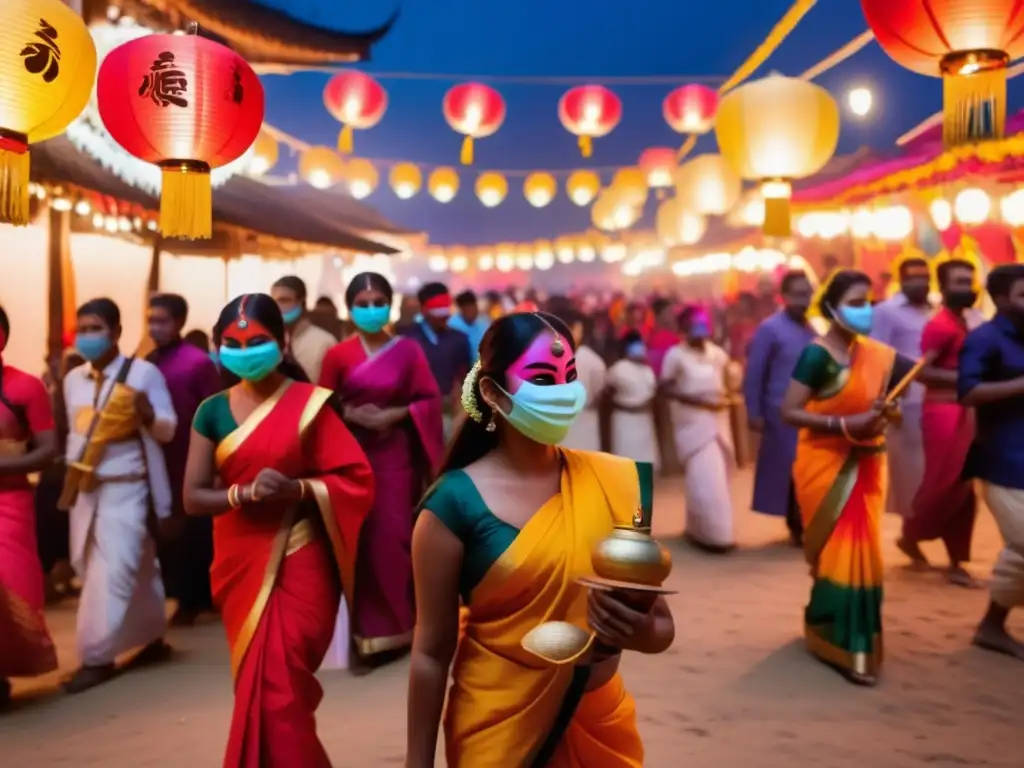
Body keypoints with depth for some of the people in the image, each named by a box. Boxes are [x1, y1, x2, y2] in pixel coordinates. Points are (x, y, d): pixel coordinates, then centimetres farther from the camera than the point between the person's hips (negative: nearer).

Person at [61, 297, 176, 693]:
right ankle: (152, 639, 25)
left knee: (112, 571, -9)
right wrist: (70, 477, 11)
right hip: (85, 489, 6)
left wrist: (148, 414, -29)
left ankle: (96, 657, 0)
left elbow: (168, 430, -8)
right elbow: (75, 430, 18)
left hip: (126, 488, -6)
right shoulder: (73, 379, 8)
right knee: (113, 568, 12)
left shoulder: (144, 372, -9)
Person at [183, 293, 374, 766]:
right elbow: (194, 498, -1)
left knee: (278, 687, -4)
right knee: (257, 684, 15)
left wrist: (296, 488, -23)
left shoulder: (309, 404, -8)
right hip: (240, 563, 4)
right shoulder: (212, 412, 1)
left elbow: (355, 480, -9)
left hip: (297, 563, -4)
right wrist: (245, 492, -18)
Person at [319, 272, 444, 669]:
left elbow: (431, 399, 0)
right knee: (361, 542, 2)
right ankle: (367, 632, 11)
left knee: (394, 539, 0)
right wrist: (351, 414, -13)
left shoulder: (408, 350, 1)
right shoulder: (338, 355, 1)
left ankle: (397, 626, 16)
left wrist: (395, 414, -14)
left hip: (395, 455, 0)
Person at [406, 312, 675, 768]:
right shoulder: (455, 503, -15)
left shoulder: (615, 482, -6)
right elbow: (431, 652, -9)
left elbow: (661, 622, 0)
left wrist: (642, 633, -21)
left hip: (601, 721, 4)